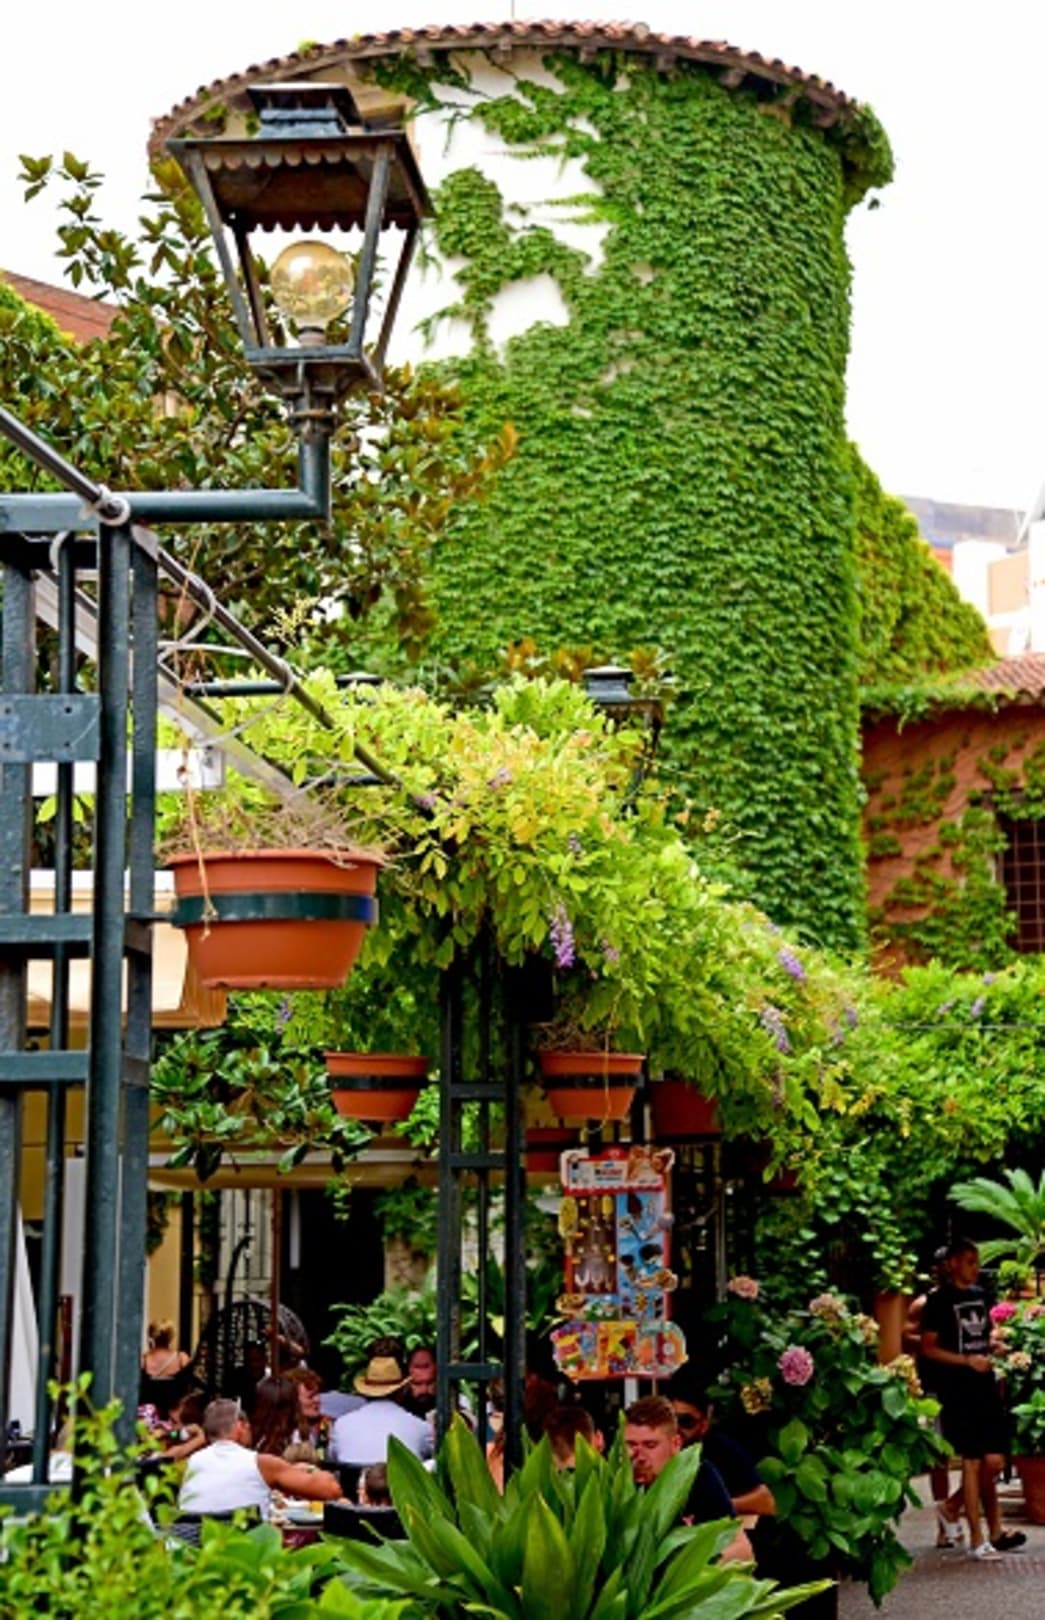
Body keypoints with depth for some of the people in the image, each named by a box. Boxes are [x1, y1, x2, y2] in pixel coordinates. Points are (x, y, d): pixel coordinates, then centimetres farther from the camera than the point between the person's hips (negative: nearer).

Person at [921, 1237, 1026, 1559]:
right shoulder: (939, 1300, -6)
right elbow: (928, 1348, -9)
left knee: (994, 1461, 1)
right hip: (957, 1390, -6)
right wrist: (968, 1360, -17)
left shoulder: (980, 1295, 13)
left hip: (985, 1386, 6)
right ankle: (977, 1539, 3)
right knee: (972, 1462, -4)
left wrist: (993, 1352, 8)